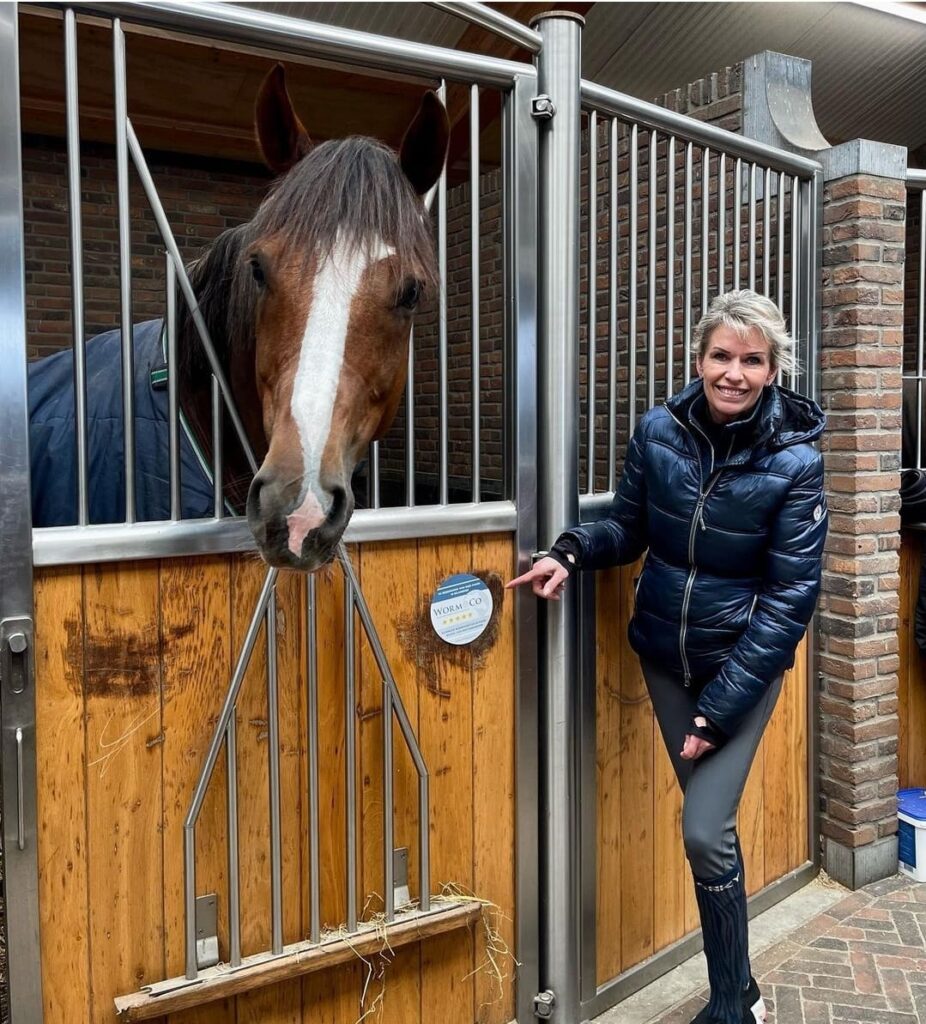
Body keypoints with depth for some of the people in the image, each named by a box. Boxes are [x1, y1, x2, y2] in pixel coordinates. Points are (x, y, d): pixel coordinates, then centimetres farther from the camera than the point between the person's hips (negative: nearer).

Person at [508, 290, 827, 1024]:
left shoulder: (797, 462, -17)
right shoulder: (659, 431, -8)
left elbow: (789, 598, -16)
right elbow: (630, 526, 4)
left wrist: (720, 708, -18)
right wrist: (572, 552, -18)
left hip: (743, 664, -3)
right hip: (664, 656, 4)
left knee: (706, 833, -8)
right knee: (710, 821, 15)